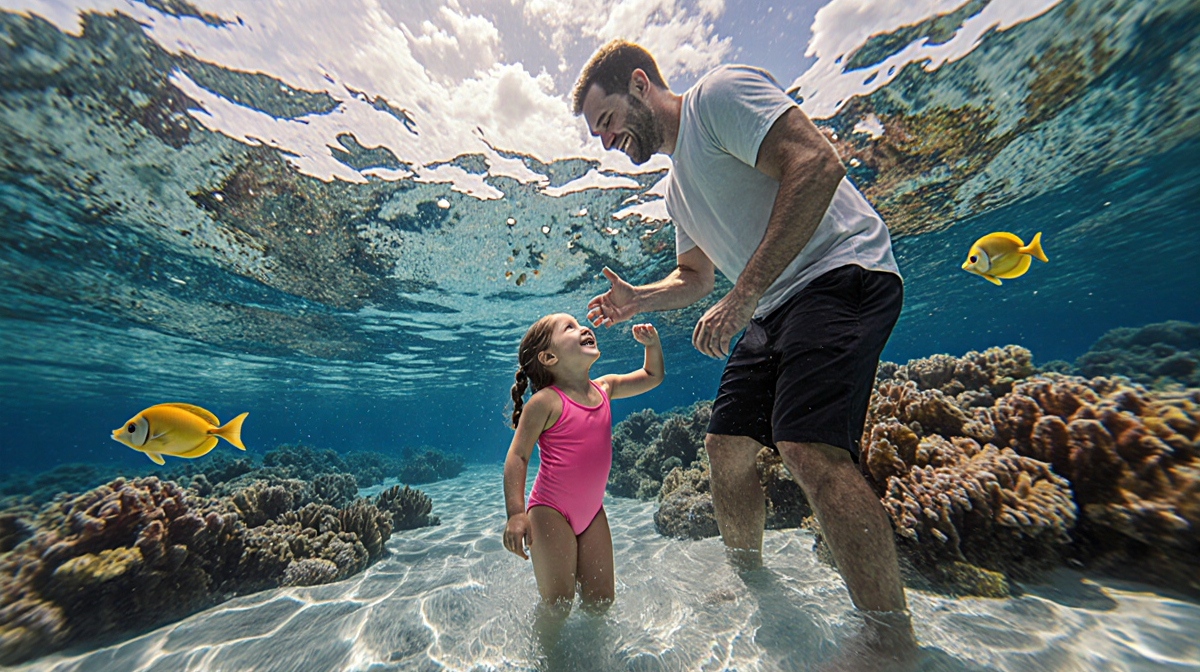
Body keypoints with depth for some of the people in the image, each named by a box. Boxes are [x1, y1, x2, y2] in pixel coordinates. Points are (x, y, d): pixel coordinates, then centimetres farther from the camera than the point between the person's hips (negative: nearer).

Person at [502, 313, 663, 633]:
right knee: (557, 605, 1)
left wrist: (652, 344, 0)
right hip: (550, 511, -5)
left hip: (592, 511, 6)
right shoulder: (545, 402, -16)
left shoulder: (604, 388, 1)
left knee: (600, 601, 10)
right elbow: (517, 456, -15)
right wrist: (516, 513, -23)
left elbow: (652, 377, 15)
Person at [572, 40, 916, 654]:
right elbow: (694, 279, 25)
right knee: (727, 444, 6)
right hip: (773, 309, 9)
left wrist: (744, 295, -24)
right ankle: (750, 581, 28)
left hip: (841, 271, -8)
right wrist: (635, 299, 6)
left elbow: (818, 164, -19)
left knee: (809, 447, -23)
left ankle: (894, 642, -1)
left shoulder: (720, 92, -4)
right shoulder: (676, 186, 20)